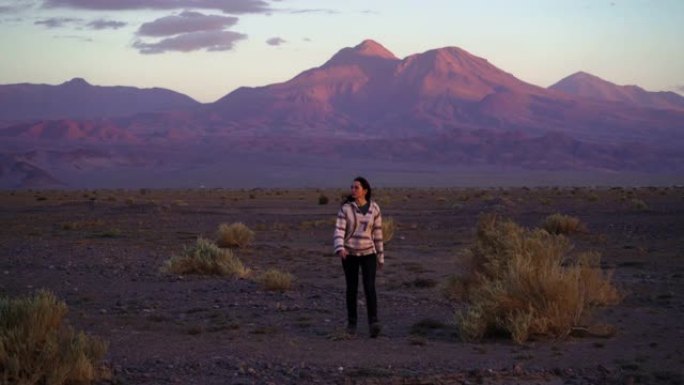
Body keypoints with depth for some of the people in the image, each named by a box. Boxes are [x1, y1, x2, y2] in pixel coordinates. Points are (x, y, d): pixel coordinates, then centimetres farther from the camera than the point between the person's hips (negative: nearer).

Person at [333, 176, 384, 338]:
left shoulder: (374, 208, -2)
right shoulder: (345, 208, -6)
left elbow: (377, 233, 5)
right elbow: (339, 231, -13)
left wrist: (380, 257, 9)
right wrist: (340, 249, -33)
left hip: (368, 253, 0)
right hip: (349, 253, 0)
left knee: (369, 288, -15)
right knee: (352, 289, 6)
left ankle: (373, 324, -20)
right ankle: (352, 322, 22)